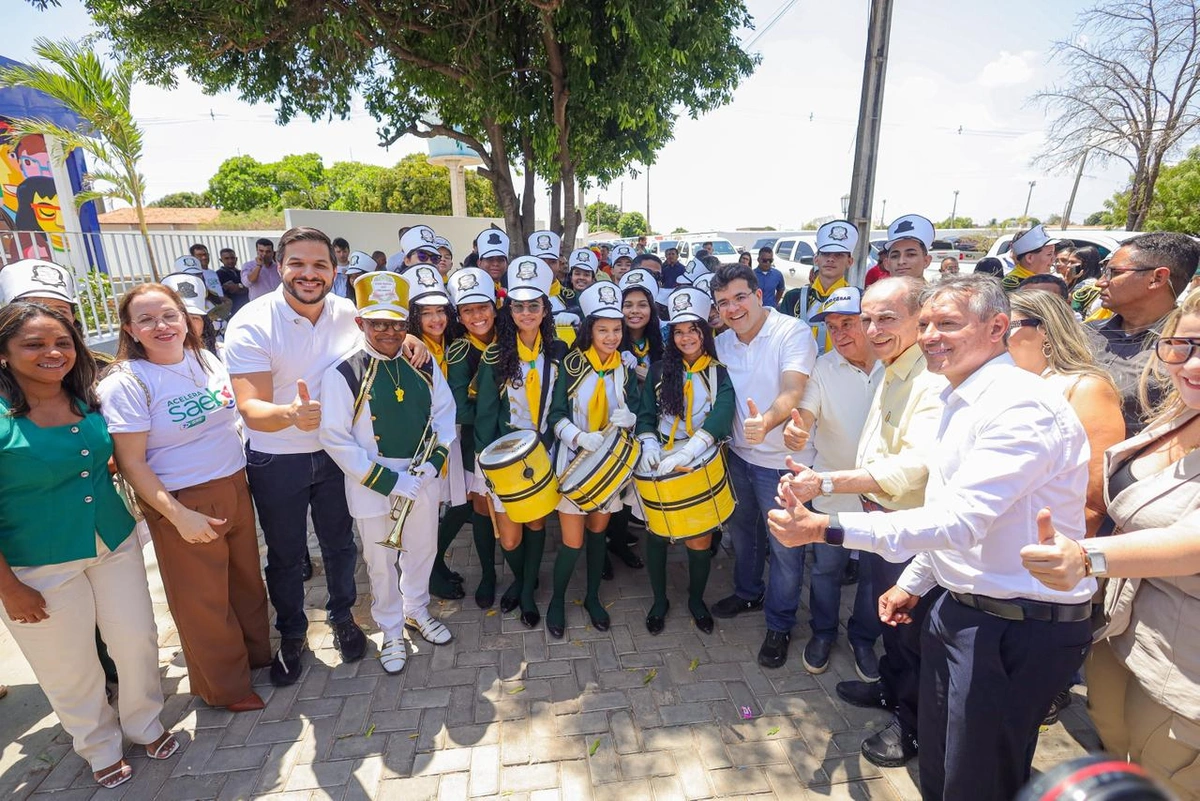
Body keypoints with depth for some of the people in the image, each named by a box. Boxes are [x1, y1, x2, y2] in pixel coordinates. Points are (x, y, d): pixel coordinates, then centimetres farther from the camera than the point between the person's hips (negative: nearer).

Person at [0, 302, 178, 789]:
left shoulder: (89, 402, -2)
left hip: (115, 545, 4)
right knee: (69, 670, 14)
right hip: (40, 567, -4)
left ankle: (145, 724, 40)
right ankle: (101, 748, 39)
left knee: (137, 641, 14)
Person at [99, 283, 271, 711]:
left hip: (235, 487, 5)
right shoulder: (126, 383, -14)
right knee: (203, 599, 11)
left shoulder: (207, 359, 2)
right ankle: (225, 687, 34)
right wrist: (180, 516, -19)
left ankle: (257, 652, 43)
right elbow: (132, 464, -14)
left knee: (247, 579, 18)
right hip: (183, 502, -5)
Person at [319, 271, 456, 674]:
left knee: (422, 550, 21)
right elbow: (335, 439, -15)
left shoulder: (423, 362, -2)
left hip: (423, 479, 4)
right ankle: (392, 631, 37)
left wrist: (433, 462, -10)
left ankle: (417, 610, 47)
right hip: (372, 485, -3)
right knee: (381, 562, 13)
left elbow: (444, 411, 4)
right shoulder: (343, 373, -15)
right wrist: (389, 481, -18)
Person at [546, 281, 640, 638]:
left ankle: (593, 597, 36)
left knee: (598, 533, 15)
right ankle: (557, 599, 26)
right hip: (574, 460, -3)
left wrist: (627, 417, -21)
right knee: (572, 542, -1)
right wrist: (580, 437, -27)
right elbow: (556, 415, -9)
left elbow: (634, 412, 3)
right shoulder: (570, 364, -6)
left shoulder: (625, 368, 3)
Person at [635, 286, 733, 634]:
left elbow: (721, 418, -18)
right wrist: (649, 444, -18)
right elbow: (645, 414, 4)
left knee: (699, 540, 2)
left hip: (702, 467, -1)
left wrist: (685, 454, -32)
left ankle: (696, 599, 30)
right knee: (657, 533, 7)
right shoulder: (660, 370, 6)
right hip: (660, 466, 2)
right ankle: (659, 601, 30)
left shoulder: (721, 374, -1)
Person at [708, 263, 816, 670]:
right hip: (740, 454, 6)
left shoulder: (793, 333, -17)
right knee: (742, 530, 23)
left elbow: (792, 392, -31)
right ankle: (748, 592, 48)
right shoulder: (722, 343, 2)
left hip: (783, 460, -6)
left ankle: (779, 625, 29)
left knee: (785, 545, 7)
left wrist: (766, 421, -51)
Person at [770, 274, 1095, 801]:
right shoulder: (961, 400, 9)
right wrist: (913, 582, 19)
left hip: (1019, 630, -9)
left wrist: (826, 529, -33)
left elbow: (959, 521, -30)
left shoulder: (1023, 404, -22)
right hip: (961, 608, 9)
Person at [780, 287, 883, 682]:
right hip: (833, 492, 0)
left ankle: (863, 638, 44)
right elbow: (805, 413, -20)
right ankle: (823, 632, 42)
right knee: (826, 567, 17)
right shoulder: (824, 368, -12)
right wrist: (795, 431, -43)